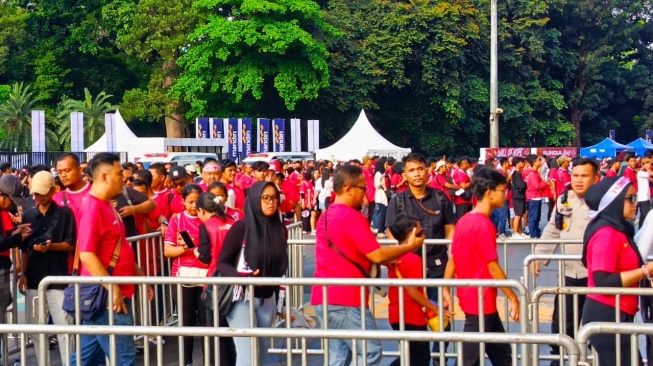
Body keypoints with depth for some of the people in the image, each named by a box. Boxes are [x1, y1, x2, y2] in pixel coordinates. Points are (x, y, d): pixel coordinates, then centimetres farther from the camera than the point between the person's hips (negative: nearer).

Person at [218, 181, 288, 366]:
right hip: (242, 298, -5)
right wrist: (241, 276, -29)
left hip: (267, 299, 5)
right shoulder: (241, 227, -13)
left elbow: (280, 264, 11)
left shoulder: (280, 229, 2)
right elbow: (222, 262, -11)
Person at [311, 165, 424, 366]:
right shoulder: (352, 217, -13)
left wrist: (384, 259, 20)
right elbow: (377, 255, -14)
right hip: (345, 300, -9)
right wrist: (410, 246, -1)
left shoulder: (325, 216, 15)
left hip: (322, 298, 9)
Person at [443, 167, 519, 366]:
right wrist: (513, 298, -12)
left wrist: (446, 291, 13)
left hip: (474, 300, 9)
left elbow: (452, 259, 10)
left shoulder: (464, 221, 7)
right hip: (481, 302, -9)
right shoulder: (484, 225, -19)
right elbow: (493, 267, -18)